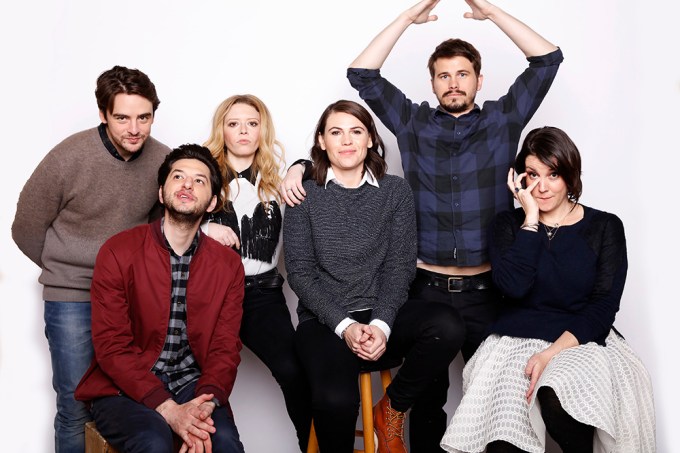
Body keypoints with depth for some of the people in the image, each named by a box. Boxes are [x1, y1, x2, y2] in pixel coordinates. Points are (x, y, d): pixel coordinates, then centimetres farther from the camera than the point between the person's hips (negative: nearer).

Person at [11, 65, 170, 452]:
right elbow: (27, 230, -2)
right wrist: (66, 271, 7)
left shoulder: (163, 160, -6)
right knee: (77, 409, 2)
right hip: (72, 297, -2)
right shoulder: (68, 158, -15)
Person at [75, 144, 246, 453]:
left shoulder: (229, 265, 4)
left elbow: (225, 347, -1)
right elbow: (111, 346, -10)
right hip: (124, 388, -2)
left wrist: (205, 406, -22)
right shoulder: (118, 252, -5)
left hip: (192, 384, 2)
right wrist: (168, 409, -21)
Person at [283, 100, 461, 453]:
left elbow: (400, 265, 2)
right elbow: (300, 272, -1)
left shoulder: (396, 191, 8)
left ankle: (391, 409, -2)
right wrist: (345, 326, -14)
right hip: (324, 322, -2)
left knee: (445, 326, -29)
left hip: (384, 317, 2)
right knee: (336, 399, -32)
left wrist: (381, 324, -14)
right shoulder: (306, 196, 5)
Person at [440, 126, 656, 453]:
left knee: (558, 401, -34)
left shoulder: (605, 227, 5)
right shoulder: (508, 224, 8)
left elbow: (603, 307, -4)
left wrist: (553, 353, -17)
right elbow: (514, 286, -11)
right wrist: (531, 219, -7)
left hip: (581, 341, 0)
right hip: (515, 341, 0)